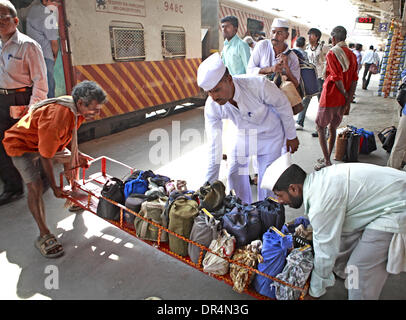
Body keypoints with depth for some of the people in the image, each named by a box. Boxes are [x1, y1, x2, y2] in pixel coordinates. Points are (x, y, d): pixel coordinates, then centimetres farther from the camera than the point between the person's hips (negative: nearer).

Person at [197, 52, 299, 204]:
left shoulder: (258, 85, -37)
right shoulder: (211, 106, -26)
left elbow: (284, 106, -17)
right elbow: (214, 147, -20)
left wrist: (291, 137, -4)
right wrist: (210, 186, -17)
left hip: (270, 133, -3)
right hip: (242, 134, 3)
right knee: (234, 175, 6)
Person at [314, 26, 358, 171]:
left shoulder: (331, 53, -13)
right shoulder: (352, 55, 8)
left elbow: (337, 78, -19)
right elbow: (354, 80, 3)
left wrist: (345, 94, -5)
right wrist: (348, 100, 1)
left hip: (330, 97, -7)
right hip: (343, 99, 7)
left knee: (320, 126, 5)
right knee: (333, 128, 17)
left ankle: (326, 161, 1)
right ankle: (327, 158, 26)